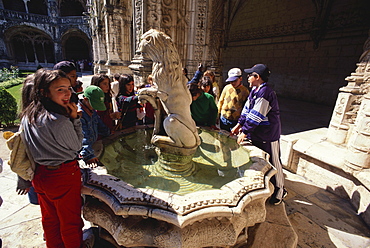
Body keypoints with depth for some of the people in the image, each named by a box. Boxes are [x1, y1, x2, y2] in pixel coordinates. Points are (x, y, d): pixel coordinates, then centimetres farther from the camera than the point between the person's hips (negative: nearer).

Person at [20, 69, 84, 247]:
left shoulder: (27, 116, -3)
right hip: (63, 176, -8)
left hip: (40, 175, 8)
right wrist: (75, 118, -14)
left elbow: (26, 148, 7)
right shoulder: (60, 122, -29)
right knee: (70, 222, 15)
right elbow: (77, 146, -13)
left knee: (49, 219, 28)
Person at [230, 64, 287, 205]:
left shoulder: (265, 93, -24)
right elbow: (247, 109, 11)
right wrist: (239, 125, 7)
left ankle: (279, 191, 29)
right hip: (257, 134, 10)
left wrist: (244, 132, -20)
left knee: (272, 163, 7)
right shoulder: (255, 91, 7)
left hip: (268, 136, -9)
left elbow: (255, 117, -25)